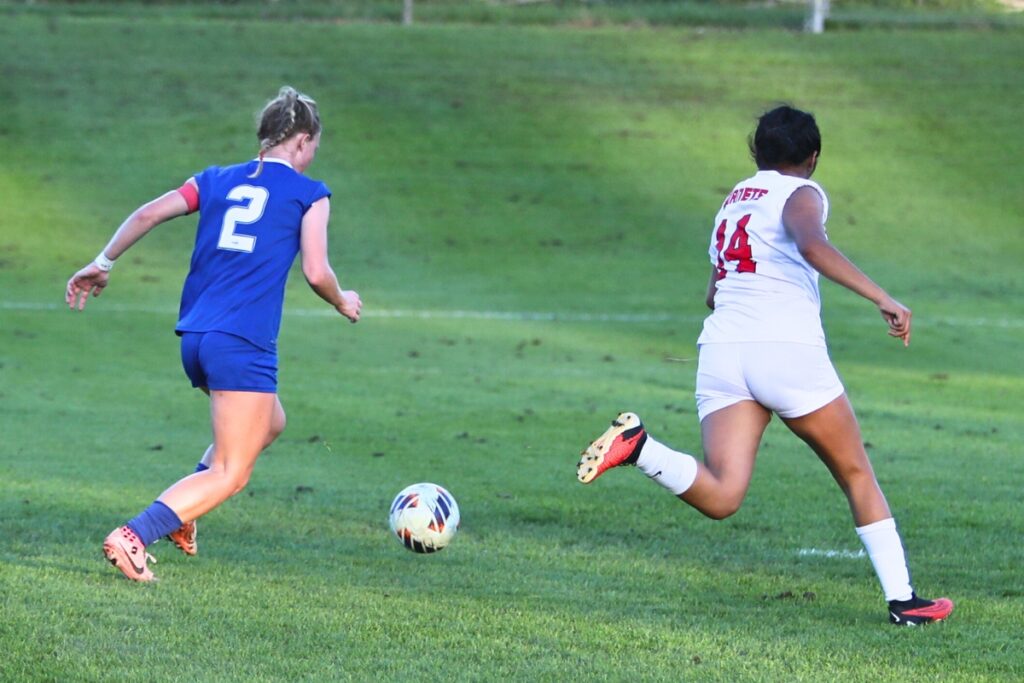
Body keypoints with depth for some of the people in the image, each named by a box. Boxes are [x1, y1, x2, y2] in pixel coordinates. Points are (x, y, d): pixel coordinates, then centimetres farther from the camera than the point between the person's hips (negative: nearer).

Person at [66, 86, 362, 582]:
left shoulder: (216, 180, 16)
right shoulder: (309, 194, 3)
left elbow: (148, 213, 7)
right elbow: (316, 273, -6)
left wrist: (102, 262, 14)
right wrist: (343, 302, 14)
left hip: (194, 337, 7)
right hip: (243, 343, -7)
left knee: (269, 423, 30)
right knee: (230, 475, -4)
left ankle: (181, 510, 14)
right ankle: (133, 537, -24)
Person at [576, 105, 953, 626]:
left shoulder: (735, 198, 24)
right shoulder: (800, 194, 3)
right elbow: (813, 246, -20)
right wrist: (882, 299, -21)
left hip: (721, 348, 5)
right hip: (789, 349, -5)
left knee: (721, 497, -10)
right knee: (856, 475, 12)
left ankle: (636, 446, -31)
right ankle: (901, 599, 10)